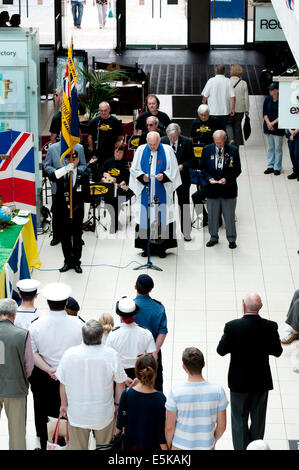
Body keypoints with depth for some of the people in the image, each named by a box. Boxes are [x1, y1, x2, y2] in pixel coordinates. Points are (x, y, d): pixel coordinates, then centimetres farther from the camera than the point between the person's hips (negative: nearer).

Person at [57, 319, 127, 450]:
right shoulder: (111, 355, -18)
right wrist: (117, 403, 10)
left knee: (78, 447, 17)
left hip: (77, 413, 1)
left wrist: (64, 404, 12)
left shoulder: (69, 354, -16)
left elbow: (63, 383, -4)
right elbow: (120, 384, -7)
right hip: (104, 413, -1)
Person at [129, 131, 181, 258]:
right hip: (145, 190, 1)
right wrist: (142, 177, -11)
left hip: (161, 191, -1)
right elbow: (134, 169, 7)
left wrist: (164, 176, -15)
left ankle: (161, 247, 3)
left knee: (162, 217, -3)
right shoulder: (140, 150, 5)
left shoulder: (167, 150, 1)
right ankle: (147, 247, 8)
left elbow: (173, 169, 3)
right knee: (145, 217, 0)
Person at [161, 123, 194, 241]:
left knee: (184, 204, 4)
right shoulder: (162, 141, -3)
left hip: (182, 177, -1)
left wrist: (183, 166, -19)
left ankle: (186, 232, 12)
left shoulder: (186, 142, -7)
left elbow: (191, 159, -2)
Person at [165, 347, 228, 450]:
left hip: (180, 446, -1)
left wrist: (168, 446, 7)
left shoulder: (176, 392, -20)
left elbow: (169, 427, -12)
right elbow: (221, 426, -6)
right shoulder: (218, 391, -15)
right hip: (207, 446, 1)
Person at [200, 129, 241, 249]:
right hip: (212, 189, 2)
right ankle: (213, 237, 26)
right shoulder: (207, 150, 2)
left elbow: (237, 169, -2)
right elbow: (203, 168, 7)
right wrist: (208, 178, -10)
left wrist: (227, 178, -16)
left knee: (229, 216, 5)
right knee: (212, 215, 10)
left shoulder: (233, 151, -4)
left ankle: (231, 239, 17)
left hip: (228, 189, -2)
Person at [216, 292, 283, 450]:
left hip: (239, 382, -2)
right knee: (258, 420, 17)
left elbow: (221, 350, -12)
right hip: (262, 381, 2)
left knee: (239, 420, 14)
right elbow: (277, 351, -5)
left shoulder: (232, 326, -20)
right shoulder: (270, 326, -15)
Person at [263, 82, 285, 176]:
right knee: (270, 148, 11)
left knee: (278, 148, 0)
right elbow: (264, 113, 5)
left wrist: (273, 123, -14)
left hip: (278, 128, -4)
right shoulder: (267, 99, 4)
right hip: (268, 127, 5)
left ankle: (277, 168, 7)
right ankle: (270, 166, 19)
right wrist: (268, 123, -8)